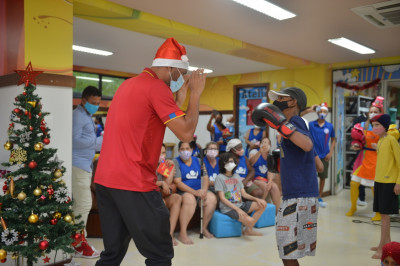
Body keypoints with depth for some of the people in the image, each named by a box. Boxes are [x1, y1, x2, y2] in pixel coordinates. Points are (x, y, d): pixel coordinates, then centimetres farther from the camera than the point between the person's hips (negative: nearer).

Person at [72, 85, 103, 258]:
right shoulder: (78, 116, -10)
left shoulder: (87, 116, 20)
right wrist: (99, 141, -14)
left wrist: (101, 142, 7)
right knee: (84, 204, -7)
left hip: (85, 165, 10)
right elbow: (76, 140, -19)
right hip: (78, 165, -10)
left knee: (80, 204, 12)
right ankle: (78, 244, 3)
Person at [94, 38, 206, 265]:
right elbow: (186, 133, -14)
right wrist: (196, 94, -4)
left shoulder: (130, 84, 17)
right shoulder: (157, 87, -11)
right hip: (134, 184, -9)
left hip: (105, 180, 9)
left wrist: (181, 93, 19)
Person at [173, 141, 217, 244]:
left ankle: (204, 228, -4)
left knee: (212, 198, -21)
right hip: (183, 192, -5)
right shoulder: (176, 162, -3)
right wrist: (194, 192, -22)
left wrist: (204, 190, -14)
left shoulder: (198, 161, 13)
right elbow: (177, 182, -13)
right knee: (190, 199, -36)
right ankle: (182, 234, -29)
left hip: (199, 191, 5)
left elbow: (205, 177, 8)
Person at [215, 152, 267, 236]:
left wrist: (256, 199, -5)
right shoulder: (220, 177, -5)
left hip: (240, 205, 8)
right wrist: (237, 209, -19)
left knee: (263, 204, -7)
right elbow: (222, 198, -11)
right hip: (228, 208, -7)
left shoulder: (237, 176, 16)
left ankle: (248, 230, -2)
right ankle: (248, 230, 12)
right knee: (250, 220, -28)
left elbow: (244, 194, 14)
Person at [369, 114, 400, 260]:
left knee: (384, 213, -4)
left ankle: (382, 247, 2)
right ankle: (387, 243, 25)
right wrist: (377, 179, 15)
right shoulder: (379, 141, 12)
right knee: (383, 213, 13)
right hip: (379, 181, 8)